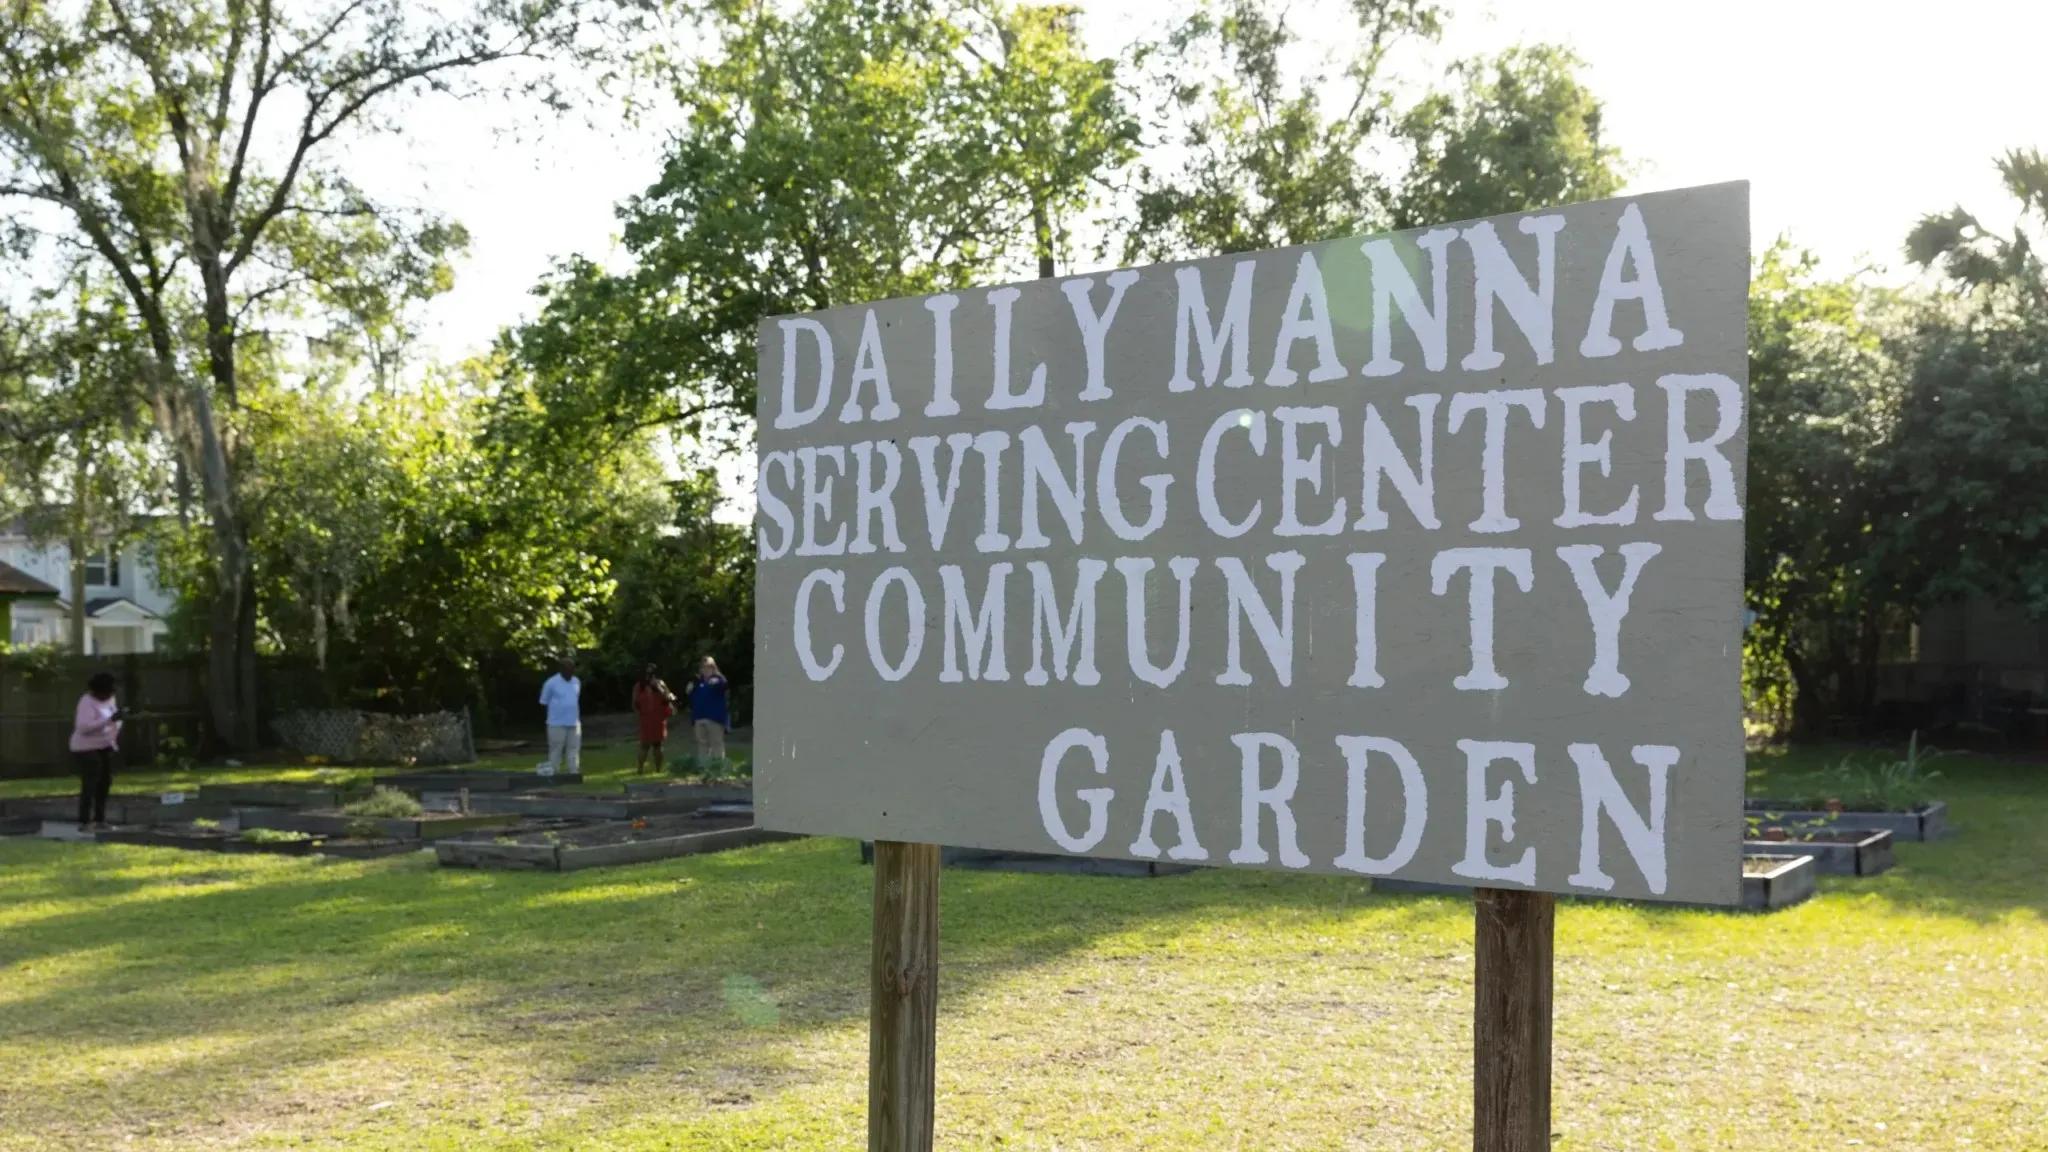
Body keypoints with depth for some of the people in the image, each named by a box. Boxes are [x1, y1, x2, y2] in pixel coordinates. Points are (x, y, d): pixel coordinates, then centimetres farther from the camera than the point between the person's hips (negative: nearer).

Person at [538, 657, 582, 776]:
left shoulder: (576, 682, 9)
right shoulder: (551, 683, -8)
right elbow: (544, 702, -1)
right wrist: (557, 708, -2)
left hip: (573, 723, 5)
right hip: (557, 723, -5)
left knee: (574, 749, 4)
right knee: (556, 750, -2)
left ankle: (573, 775, 8)